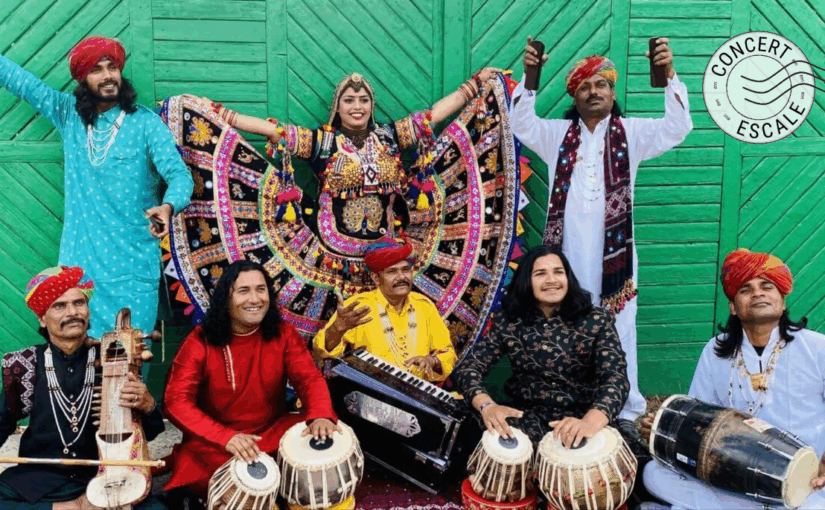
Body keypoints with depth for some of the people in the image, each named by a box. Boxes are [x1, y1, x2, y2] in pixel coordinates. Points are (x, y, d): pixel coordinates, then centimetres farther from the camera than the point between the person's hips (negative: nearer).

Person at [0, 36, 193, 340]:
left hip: (133, 265, -3)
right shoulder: (69, 115, 10)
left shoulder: (146, 122, -2)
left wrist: (168, 206, -31)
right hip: (78, 260, 3)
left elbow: (179, 173, -11)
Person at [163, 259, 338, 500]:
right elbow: (177, 400, -16)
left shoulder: (283, 334, -2)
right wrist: (226, 437, -33)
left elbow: (310, 378, -9)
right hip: (214, 439, -3)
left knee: (326, 441, -20)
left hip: (273, 430, 3)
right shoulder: (200, 341, -10)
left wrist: (320, 416, -34)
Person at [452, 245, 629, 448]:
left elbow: (616, 377, -18)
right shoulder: (508, 321, -2)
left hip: (581, 415, -1)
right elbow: (468, 367, -5)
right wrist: (487, 406, -27)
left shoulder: (597, 321, -6)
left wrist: (590, 421, -39)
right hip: (527, 415, 1)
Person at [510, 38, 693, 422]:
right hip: (567, 251, 1)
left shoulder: (631, 133, 9)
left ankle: (627, 411, 11)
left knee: (618, 329, 0)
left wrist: (670, 76, -16)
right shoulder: (557, 134, 13)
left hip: (614, 250, -1)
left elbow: (677, 128, -2)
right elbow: (521, 124, 1)